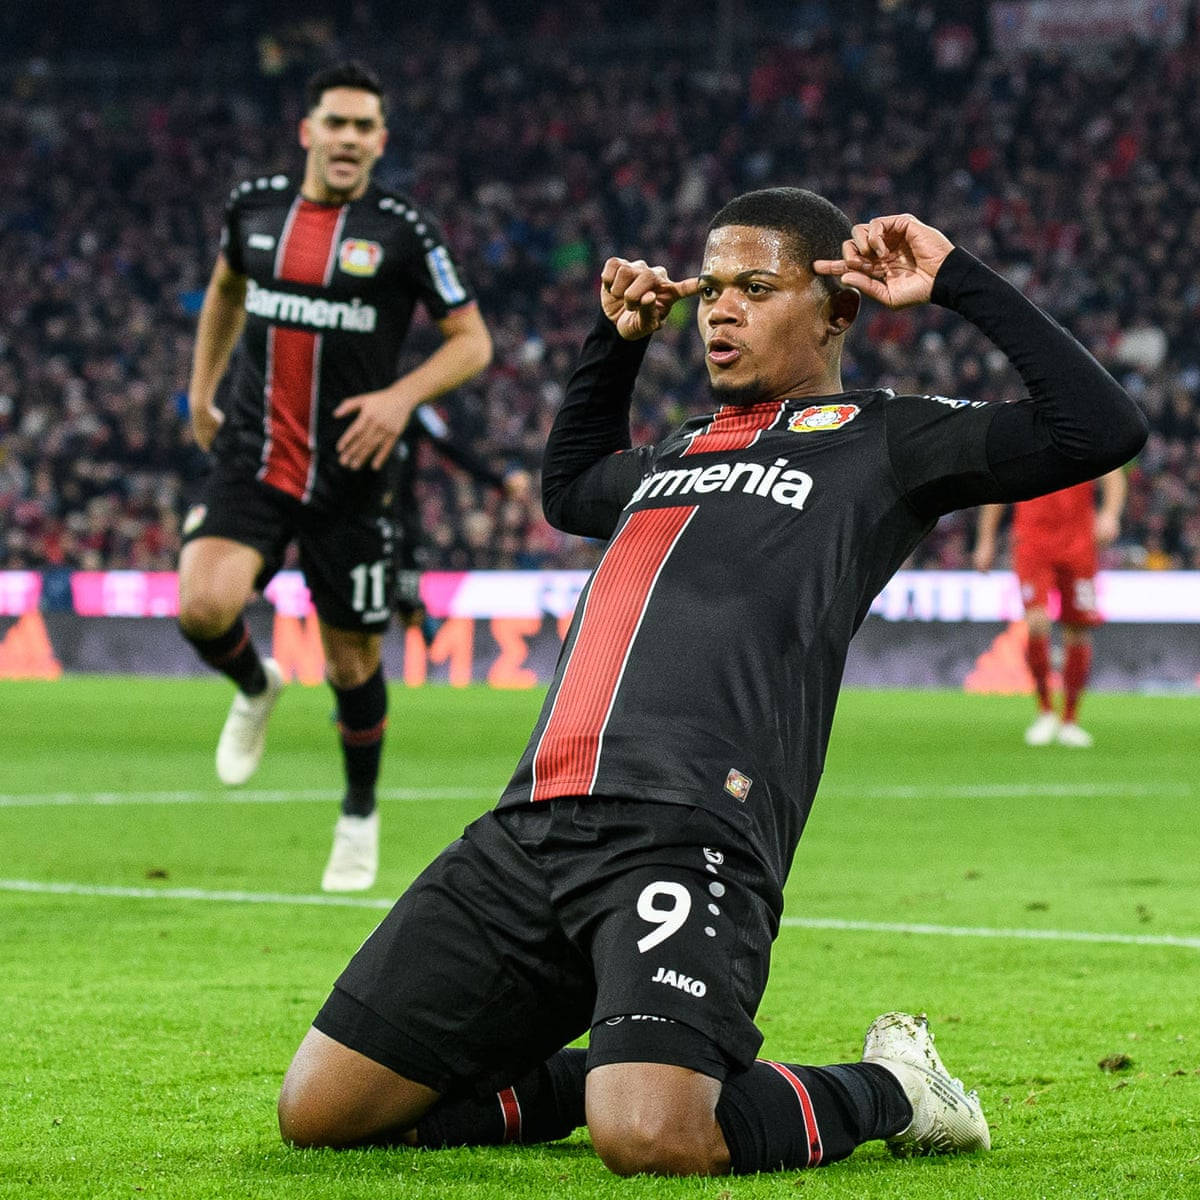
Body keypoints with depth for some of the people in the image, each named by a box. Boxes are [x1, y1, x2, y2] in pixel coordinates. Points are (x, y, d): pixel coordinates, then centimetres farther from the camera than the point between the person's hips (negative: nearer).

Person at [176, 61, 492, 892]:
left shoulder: (402, 231, -5)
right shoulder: (254, 207, 5)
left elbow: (472, 340, -1)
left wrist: (403, 396, -17)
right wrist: (202, 388, 23)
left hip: (348, 475, -2)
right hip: (251, 459, 2)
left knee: (353, 664, 6)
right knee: (204, 606, -23)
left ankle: (360, 816, 31)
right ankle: (255, 687, 13)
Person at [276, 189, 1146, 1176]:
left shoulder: (877, 441, 10)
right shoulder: (679, 452, 28)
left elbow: (1101, 428, -3)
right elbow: (569, 486, 52)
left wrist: (956, 279, 2)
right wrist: (619, 339, 40)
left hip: (689, 835, -7)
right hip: (529, 827, 7)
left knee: (651, 1140, -30)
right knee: (320, 1111, 1)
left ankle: (886, 1090, 3)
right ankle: (627, 1070, 19)